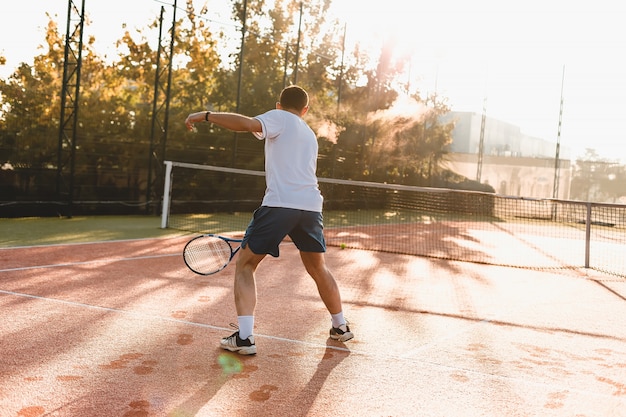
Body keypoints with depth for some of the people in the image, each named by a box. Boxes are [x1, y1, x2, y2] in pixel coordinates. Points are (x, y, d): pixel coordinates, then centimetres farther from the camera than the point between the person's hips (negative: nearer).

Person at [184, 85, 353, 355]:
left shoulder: (279, 118, 8)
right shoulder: (310, 135, 28)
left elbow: (248, 124, -14)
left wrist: (206, 116, -10)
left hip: (280, 203, -6)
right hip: (312, 207, 6)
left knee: (245, 264, 5)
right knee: (318, 269, 25)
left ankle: (244, 337, -6)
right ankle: (340, 327, 36)